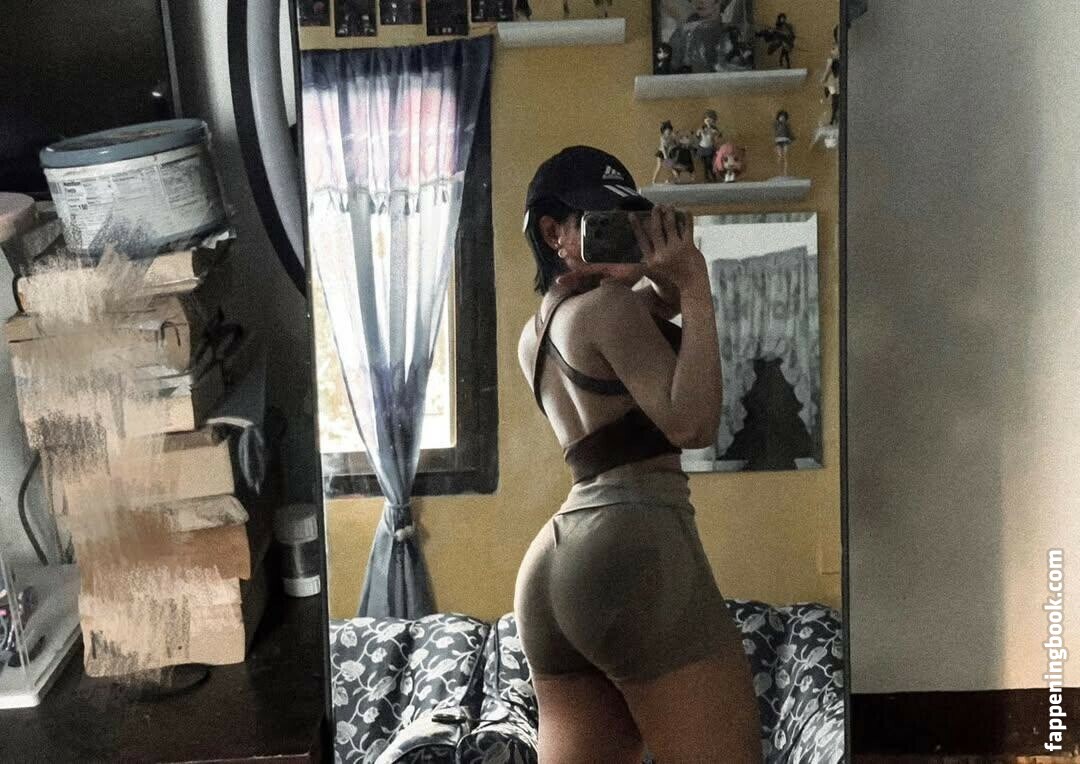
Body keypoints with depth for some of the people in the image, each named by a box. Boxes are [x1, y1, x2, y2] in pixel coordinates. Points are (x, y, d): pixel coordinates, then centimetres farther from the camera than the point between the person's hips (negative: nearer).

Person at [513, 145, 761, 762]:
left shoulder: (535, 333, 20)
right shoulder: (610, 304, -5)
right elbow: (692, 424, -15)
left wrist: (663, 284, 7)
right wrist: (696, 295, -9)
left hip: (553, 566, 9)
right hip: (637, 553, -9)